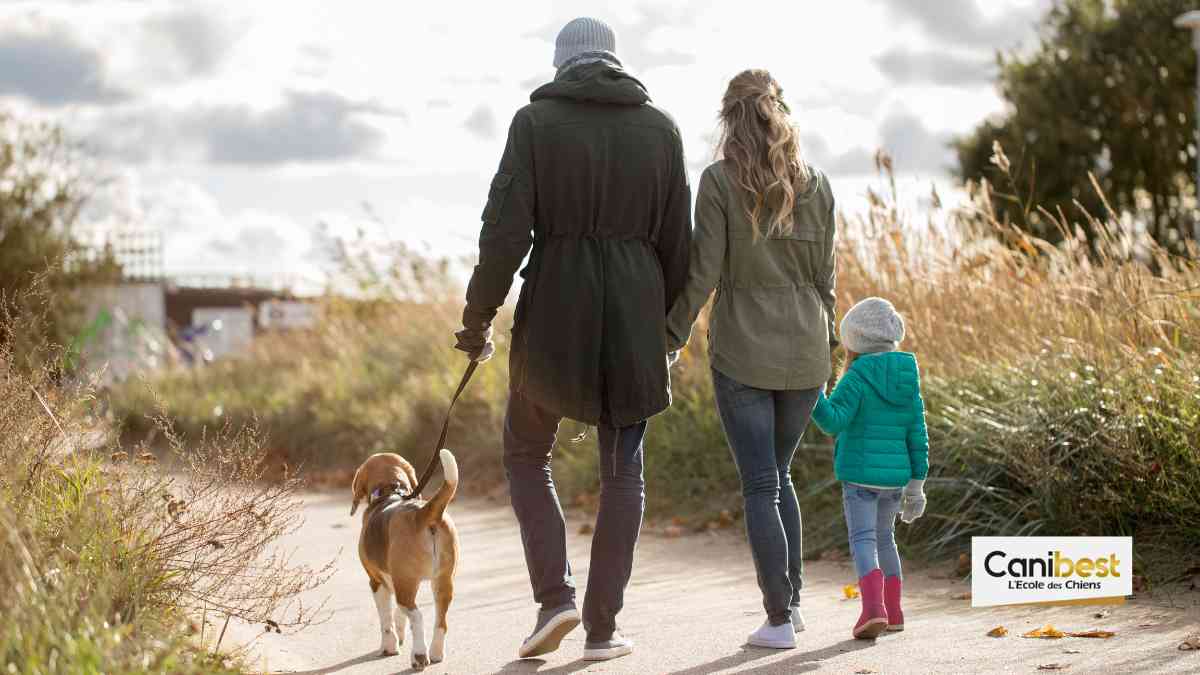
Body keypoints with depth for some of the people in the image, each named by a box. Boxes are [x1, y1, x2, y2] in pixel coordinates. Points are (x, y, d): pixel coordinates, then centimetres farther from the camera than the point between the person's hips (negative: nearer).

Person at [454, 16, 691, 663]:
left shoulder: (536, 122, -3)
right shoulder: (660, 128, 5)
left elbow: (505, 230, -10)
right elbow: (677, 240, 6)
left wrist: (478, 319, -1)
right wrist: (665, 325, 17)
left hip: (554, 313, -2)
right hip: (635, 314, 2)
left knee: (526, 451, 18)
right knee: (622, 470, 13)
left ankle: (554, 596, 3)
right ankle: (602, 627, 10)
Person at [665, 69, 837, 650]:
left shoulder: (720, 181, -8)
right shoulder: (816, 185, 3)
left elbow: (703, 272, -11)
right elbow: (824, 276, 6)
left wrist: (671, 336, -2)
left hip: (742, 353, -4)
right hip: (804, 353, 4)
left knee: (760, 486, 2)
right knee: (779, 475, 20)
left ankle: (778, 619, 0)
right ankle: (792, 599, 20)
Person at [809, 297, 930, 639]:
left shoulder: (856, 379, -9)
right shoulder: (908, 382, 8)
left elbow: (833, 420, -18)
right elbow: (917, 436, 8)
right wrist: (916, 485, 13)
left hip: (860, 477, -6)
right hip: (895, 478, 6)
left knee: (863, 540, -7)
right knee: (884, 538, 21)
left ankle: (874, 608, -26)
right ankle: (893, 611, 23)